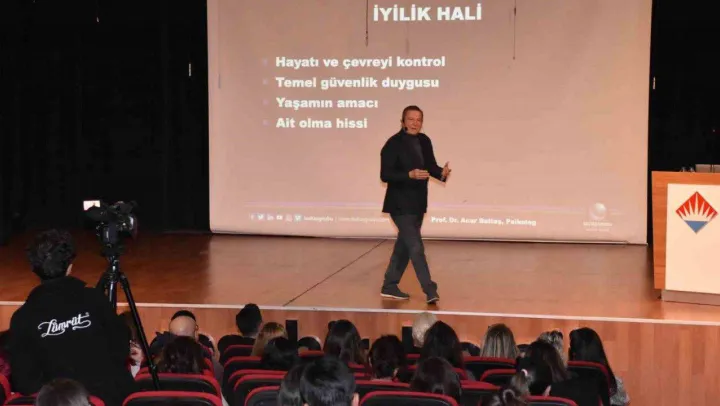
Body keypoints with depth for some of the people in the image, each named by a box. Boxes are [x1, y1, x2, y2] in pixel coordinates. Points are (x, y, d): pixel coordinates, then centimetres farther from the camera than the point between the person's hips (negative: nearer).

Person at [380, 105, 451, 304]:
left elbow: (430, 166, 9)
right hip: (401, 204, -8)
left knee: (404, 246, 14)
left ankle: (389, 286, 25)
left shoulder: (424, 141, 5)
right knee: (416, 248, -10)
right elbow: (385, 175, -17)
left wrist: (442, 173, -13)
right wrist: (410, 175, -29)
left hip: (417, 203, 8)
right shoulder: (393, 144, -14)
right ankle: (430, 290, -9)